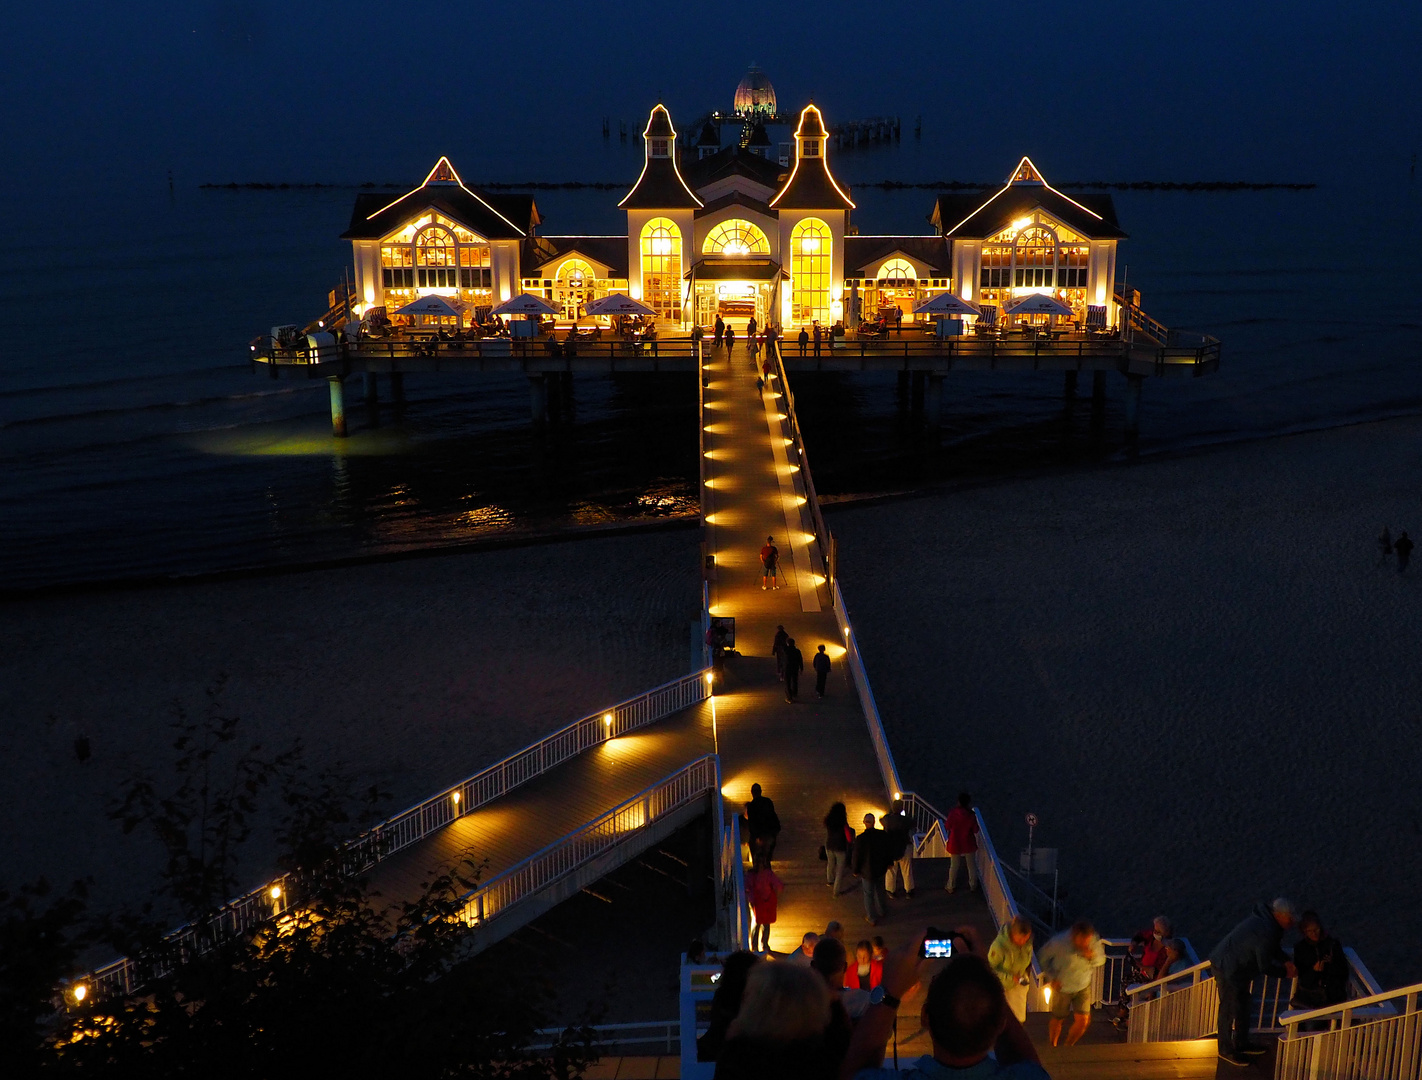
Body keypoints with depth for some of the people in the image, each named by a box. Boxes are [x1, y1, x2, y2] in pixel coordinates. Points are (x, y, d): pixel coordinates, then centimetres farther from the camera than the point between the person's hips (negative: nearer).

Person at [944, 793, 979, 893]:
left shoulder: (952, 813, -18)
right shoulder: (971, 815, -20)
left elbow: (947, 827, -8)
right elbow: (975, 830, -12)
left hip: (955, 844, 1)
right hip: (968, 844, -1)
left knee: (954, 866, 18)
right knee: (971, 865, 20)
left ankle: (951, 886, 31)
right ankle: (973, 886, 33)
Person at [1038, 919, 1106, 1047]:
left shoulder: (1095, 940, -21)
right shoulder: (1060, 942, -30)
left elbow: (1101, 961, -5)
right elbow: (1043, 956, -11)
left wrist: (1093, 956, -28)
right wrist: (1051, 977, -15)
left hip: (1083, 986, 2)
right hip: (1062, 987, -2)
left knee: (1083, 1020, -1)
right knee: (1057, 1019, 13)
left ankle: (1068, 1046, 28)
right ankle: (1053, 1047, 42)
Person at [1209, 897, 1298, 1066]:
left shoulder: (1267, 921, 2)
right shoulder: (1265, 932, -29)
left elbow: (1274, 949, 19)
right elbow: (1265, 966, -21)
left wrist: (1286, 962, 3)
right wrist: (1285, 972, -7)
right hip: (1228, 969, -11)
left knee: (1243, 1007, 21)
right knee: (1230, 1009, 0)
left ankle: (1241, 1043, 35)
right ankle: (1226, 1049, 14)